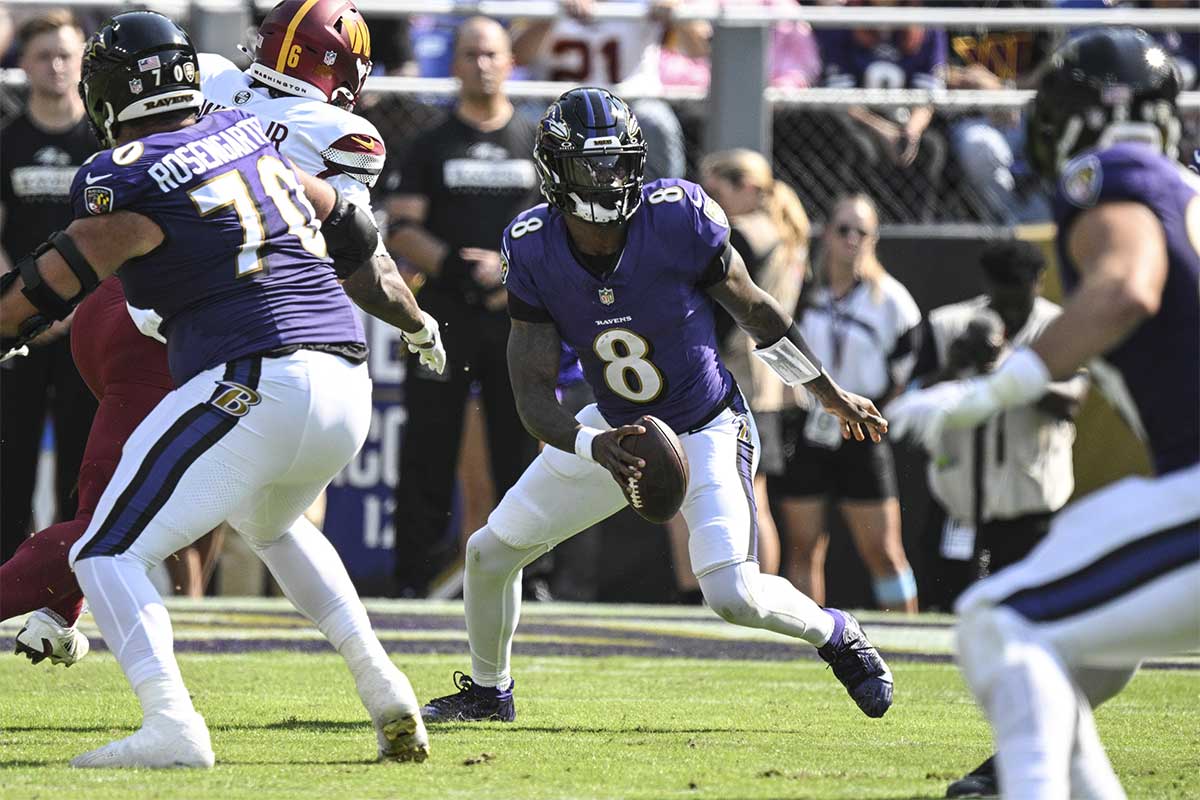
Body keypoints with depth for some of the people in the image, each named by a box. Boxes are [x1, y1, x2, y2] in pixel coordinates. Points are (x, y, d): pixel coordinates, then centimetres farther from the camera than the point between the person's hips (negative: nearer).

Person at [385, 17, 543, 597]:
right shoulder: (433, 146, 8)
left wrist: (508, 268, -9)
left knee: (520, 445, 2)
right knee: (429, 450, -2)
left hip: (517, 316, 1)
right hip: (445, 315, -1)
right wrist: (450, 265, -16)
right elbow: (400, 231, 2)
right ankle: (415, 577, 0)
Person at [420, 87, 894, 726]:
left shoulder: (680, 219, -25)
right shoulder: (534, 252, -17)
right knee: (490, 553, 3)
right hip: (613, 428, 4)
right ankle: (488, 690, 30)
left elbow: (753, 310, -6)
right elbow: (533, 395, -17)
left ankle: (837, 635, 10)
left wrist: (831, 394, 5)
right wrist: (594, 447, -39)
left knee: (731, 593, -22)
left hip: (708, 429, -4)